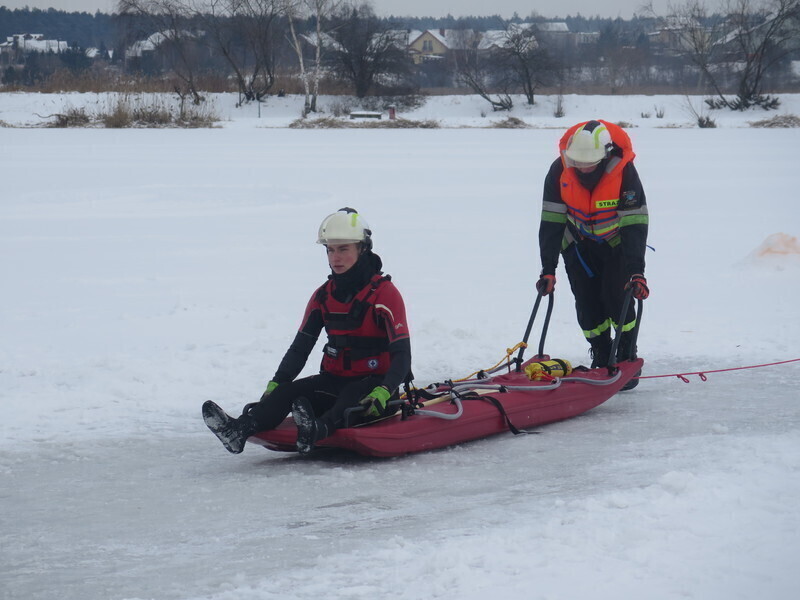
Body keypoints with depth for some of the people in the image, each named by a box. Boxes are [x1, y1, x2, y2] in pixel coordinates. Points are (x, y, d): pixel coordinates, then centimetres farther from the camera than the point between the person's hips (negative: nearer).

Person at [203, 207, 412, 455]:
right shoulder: (323, 295, 9)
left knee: (351, 396, -38)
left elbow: (402, 354, -17)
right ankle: (239, 430, -46)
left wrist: (383, 393, -34)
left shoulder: (384, 293, -9)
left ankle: (317, 430, -69)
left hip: (373, 385, -6)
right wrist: (276, 383, -7)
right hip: (335, 381, 6)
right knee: (290, 391, -21)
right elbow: (300, 347, 10)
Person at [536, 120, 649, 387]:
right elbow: (551, 221, -19)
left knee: (617, 298, -14)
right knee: (587, 305, -4)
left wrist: (636, 272, -33)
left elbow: (635, 224, -28)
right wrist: (548, 269, -22)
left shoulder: (624, 170, -30)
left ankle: (627, 361, 3)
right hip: (579, 243, 2)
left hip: (616, 242, -2)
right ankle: (601, 360, 14)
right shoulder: (560, 170, -24)